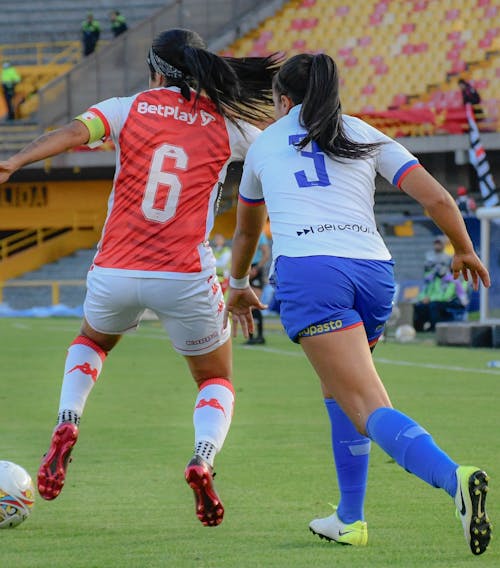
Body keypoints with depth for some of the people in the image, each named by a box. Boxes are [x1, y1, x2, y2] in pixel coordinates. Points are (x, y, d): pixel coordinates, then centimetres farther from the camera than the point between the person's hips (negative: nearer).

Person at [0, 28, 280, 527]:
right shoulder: (227, 123, 5)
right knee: (217, 381, 18)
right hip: (185, 278, -1)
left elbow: (74, 131, -13)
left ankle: (66, 422, 5)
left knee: (91, 341, 33)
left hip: (115, 274, 1)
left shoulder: (130, 108, 3)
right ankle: (203, 458, -14)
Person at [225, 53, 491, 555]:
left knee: (370, 410, -14)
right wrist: (464, 251, 31)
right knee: (337, 389, 28)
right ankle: (350, 518, 22)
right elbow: (437, 199, 12)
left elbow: (246, 230, 42)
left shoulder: (265, 144, 25)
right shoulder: (365, 137, 23)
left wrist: (238, 285, 60)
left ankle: (453, 477, -40)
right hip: (373, 269, 3)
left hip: (307, 270, -3)